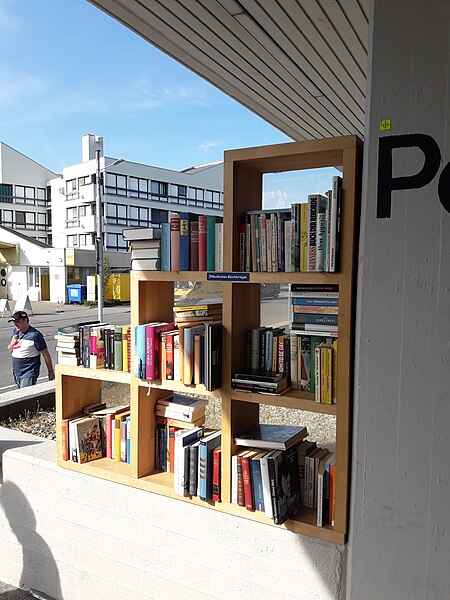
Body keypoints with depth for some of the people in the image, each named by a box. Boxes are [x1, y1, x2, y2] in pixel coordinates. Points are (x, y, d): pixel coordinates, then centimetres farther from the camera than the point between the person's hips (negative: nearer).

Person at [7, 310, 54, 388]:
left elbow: (46, 354, -11)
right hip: (17, 372, 8)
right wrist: (12, 343, -4)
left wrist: (51, 372, -8)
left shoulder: (35, 335, -15)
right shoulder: (15, 332, 7)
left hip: (29, 373, -8)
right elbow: (10, 350, 19)